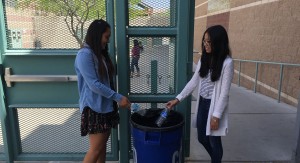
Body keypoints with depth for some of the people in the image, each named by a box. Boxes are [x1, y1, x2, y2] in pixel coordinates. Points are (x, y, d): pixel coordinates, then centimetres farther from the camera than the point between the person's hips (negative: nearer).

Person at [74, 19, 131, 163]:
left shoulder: (101, 53, 10)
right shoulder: (84, 54, -17)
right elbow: (94, 85, -22)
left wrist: (114, 100, 14)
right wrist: (118, 97, -19)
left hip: (106, 106, 8)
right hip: (94, 108, -8)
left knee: (103, 144, 15)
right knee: (96, 148, -2)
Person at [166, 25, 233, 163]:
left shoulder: (227, 63, -16)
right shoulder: (204, 59, 3)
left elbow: (224, 92, -16)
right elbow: (193, 82, 6)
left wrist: (216, 115, -16)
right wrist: (178, 99, 1)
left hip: (215, 105, -6)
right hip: (202, 103, 7)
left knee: (214, 141, 8)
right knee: (202, 138, 18)